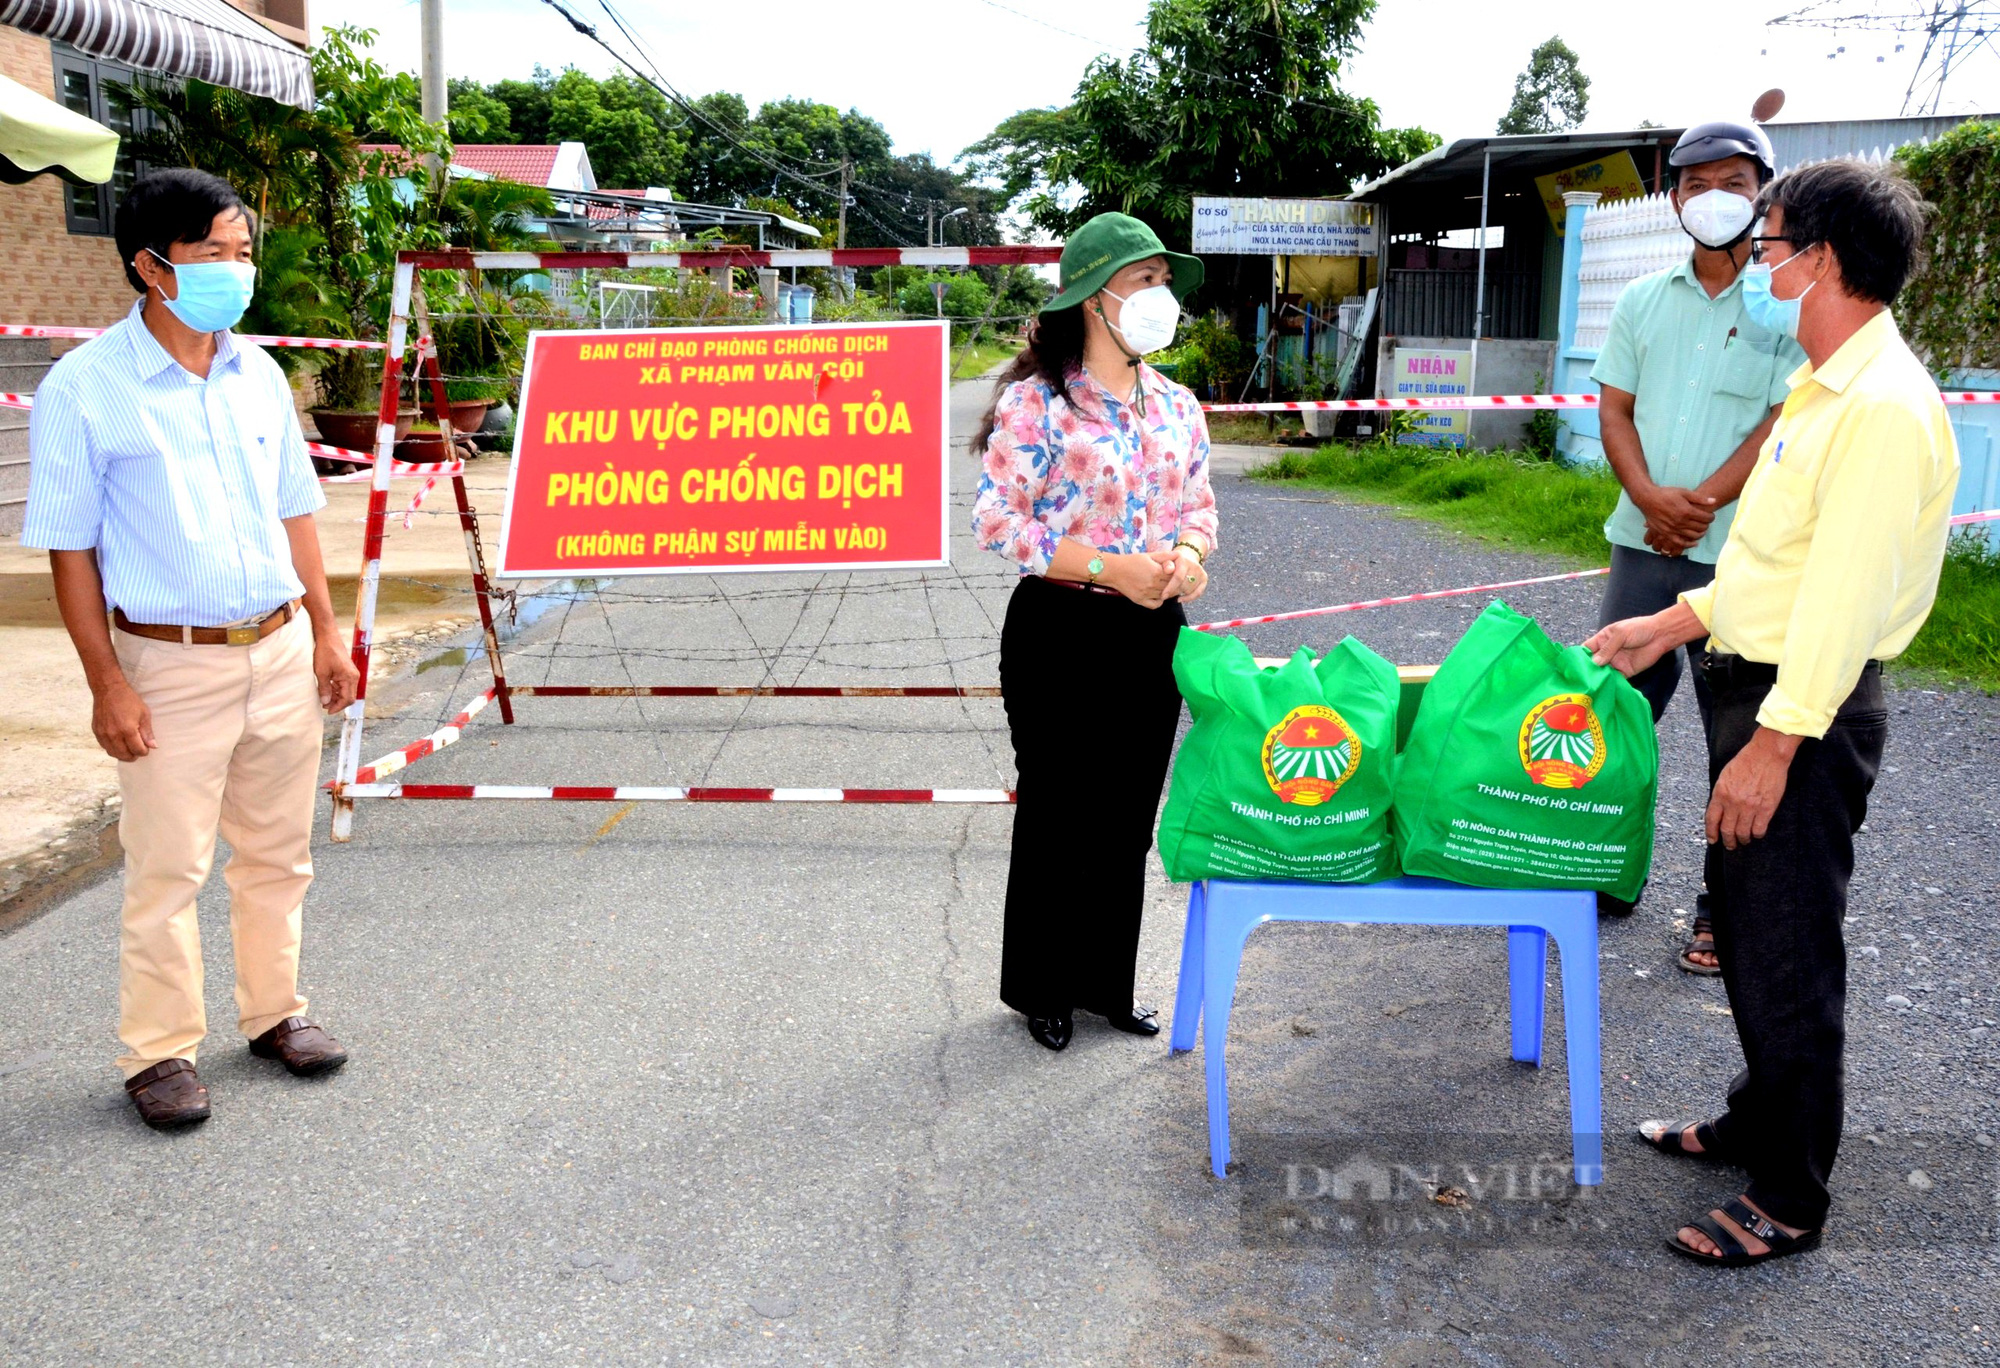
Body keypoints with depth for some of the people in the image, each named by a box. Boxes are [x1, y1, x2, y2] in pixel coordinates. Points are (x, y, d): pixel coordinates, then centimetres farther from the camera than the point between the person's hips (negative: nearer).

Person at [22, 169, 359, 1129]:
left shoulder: (259, 374, 7)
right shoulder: (84, 388, -9)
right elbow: (69, 547, -8)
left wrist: (325, 632, 10)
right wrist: (106, 683, -11)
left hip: (283, 652, 5)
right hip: (171, 664, -5)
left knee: (277, 853, 14)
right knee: (167, 869, 2)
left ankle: (274, 1012, 30)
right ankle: (159, 1052, 17)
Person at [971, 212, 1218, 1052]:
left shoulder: (1177, 407, 9)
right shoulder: (1037, 402, -11)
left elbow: (1199, 505, 17)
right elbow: (997, 518, -15)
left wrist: (1190, 553, -7)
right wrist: (1109, 569, -20)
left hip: (1151, 633, 6)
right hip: (1060, 631, -6)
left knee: (1129, 820, 13)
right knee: (1056, 817, 6)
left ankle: (1107, 982, 30)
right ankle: (1041, 989, 24)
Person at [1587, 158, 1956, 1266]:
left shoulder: (1883, 406, -20)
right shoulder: (1825, 387, 12)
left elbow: (1845, 594, -25)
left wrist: (1773, 745, -24)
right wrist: (1676, 623, 20)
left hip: (1808, 711, -10)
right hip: (1756, 681, 10)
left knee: (1786, 954, 0)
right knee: (1744, 925, 21)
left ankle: (1788, 1201, 15)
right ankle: (1757, 1122, 39)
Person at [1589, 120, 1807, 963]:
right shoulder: (1645, 299, 12)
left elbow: (1786, 424, -9)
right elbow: (1614, 410, 7)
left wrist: (1702, 502, -15)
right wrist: (1651, 499, -9)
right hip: (1644, 543, 4)